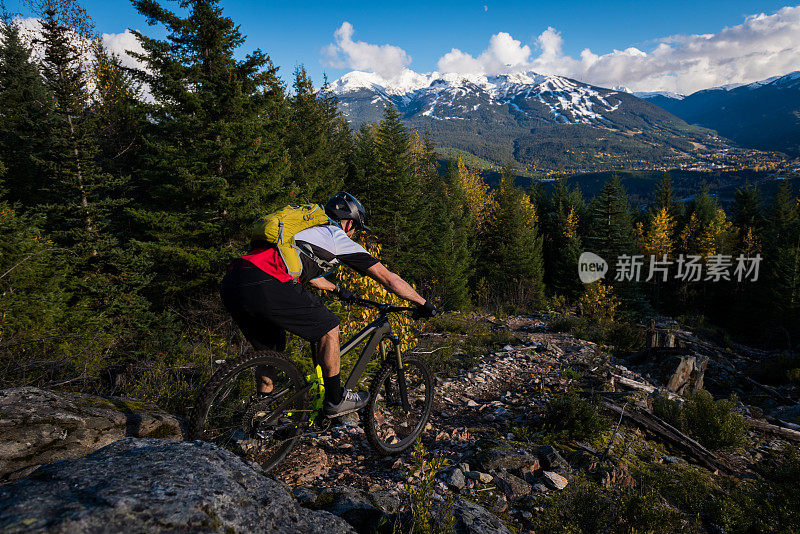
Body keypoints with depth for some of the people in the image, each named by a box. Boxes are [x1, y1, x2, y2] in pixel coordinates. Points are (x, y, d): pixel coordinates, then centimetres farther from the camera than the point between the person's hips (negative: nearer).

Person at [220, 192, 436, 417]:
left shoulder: (308, 230, 34)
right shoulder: (340, 240, 12)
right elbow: (389, 279, 15)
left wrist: (337, 289, 66)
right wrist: (424, 303, 26)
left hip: (230, 285, 9)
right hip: (266, 287, -8)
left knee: (268, 349, 27)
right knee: (328, 328, 11)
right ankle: (335, 400, 23)